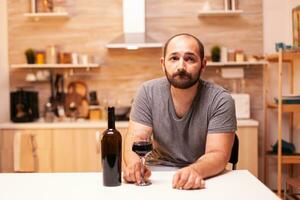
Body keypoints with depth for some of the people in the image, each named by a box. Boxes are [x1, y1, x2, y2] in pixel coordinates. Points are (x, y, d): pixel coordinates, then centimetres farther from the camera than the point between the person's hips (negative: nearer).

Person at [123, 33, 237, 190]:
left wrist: (195, 171, -39)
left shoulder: (220, 100, -12)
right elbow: (136, 139, -10)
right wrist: (134, 164, -33)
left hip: (204, 179, -1)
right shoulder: (148, 92, -5)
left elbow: (218, 154, -17)